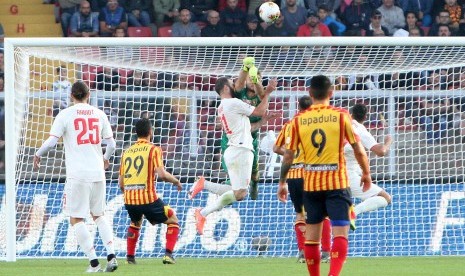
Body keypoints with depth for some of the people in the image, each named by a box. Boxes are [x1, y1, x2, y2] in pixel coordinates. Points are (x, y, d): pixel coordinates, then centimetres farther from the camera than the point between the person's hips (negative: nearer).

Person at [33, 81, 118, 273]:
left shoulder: (65, 115, -2)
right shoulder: (99, 114, 9)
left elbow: (51, 142, -8)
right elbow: (111, 144, 12)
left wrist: (38, 155, 12)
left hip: (77, 175, -4)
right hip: (97, 174, 4)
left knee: (76, 219, 1)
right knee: (99, 216, 19)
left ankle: (94, 263, -7)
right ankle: (111, 255, 4)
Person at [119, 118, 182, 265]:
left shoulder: (126, 152, 13)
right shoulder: (153, 149, -1)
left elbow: (121, 184, 15)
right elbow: (161, 174, -14)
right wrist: (176, 181, 5)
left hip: (129, 199, 5)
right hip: (148, 198, -5)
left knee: (135, 223, 34)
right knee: (173, 221, 15)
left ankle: (130, 257, 27)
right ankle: (168, 254, 0)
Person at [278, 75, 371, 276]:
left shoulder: (298, 120, 1)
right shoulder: (341, 116, -3)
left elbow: (288, 156, 2)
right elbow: (359, 150, 0)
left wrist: (282, 183, 14)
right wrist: (366, 173, 16)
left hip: (311, 184, 2)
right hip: (337, 183, -2)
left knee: (311, 235, 12)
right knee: (340, 233, -7)